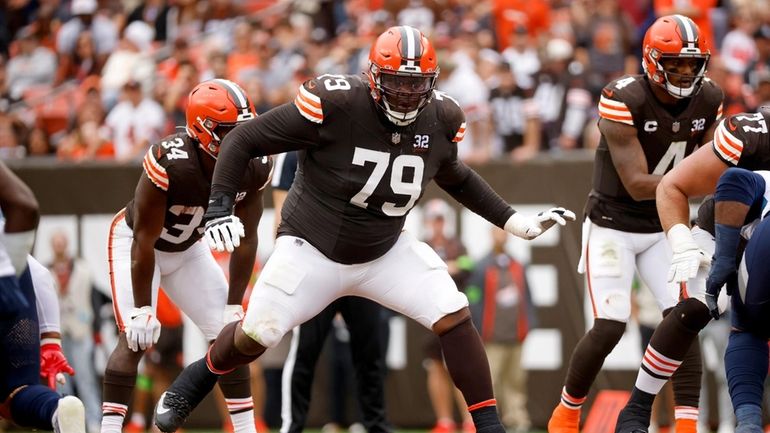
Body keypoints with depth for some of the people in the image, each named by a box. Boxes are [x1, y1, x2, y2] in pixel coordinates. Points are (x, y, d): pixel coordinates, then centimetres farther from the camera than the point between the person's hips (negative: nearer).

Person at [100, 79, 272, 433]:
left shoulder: (254, 168, -20)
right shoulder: (170, 164, -38)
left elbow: (246, 239, -9)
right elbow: (144, 241, -29)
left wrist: (233, 307, -9)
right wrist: (142, 309, -24)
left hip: (187, 249, 6)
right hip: (136, 242, -6)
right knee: (136, 338, -19)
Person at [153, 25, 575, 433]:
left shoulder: (441, 119, -10)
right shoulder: (335, 104, -27)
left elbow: (454, 177, 13)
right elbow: (244, 140, -19)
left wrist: (516, 222, 9)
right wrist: (219, 208, -28)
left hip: (385, 254, 3)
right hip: (312, 248, -3)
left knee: (454, 318, -14)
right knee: (254, 337, -3)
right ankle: (195, 381, 31)